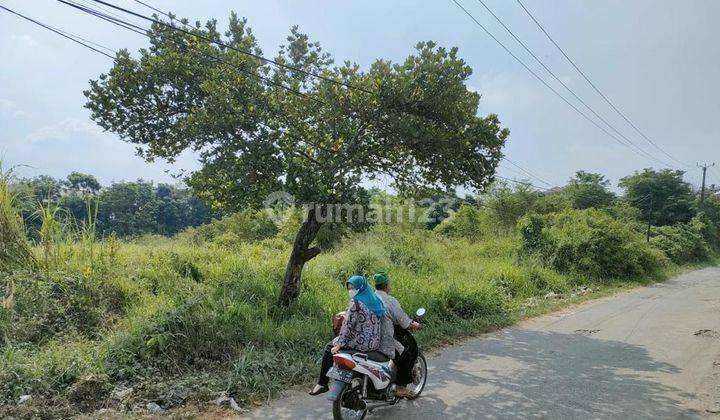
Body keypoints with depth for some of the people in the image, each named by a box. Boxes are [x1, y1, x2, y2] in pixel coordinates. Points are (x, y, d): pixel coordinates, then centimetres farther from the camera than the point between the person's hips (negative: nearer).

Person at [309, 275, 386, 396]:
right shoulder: (376, 300, 10)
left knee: (330, 348, 10)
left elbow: (348, 324, -15)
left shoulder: (356, 302, -13)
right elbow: (384, 320, 17)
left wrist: (339, 344, -11)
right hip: (376, 344, 8)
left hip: (362, 342, -8)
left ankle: (322, 383, 11)